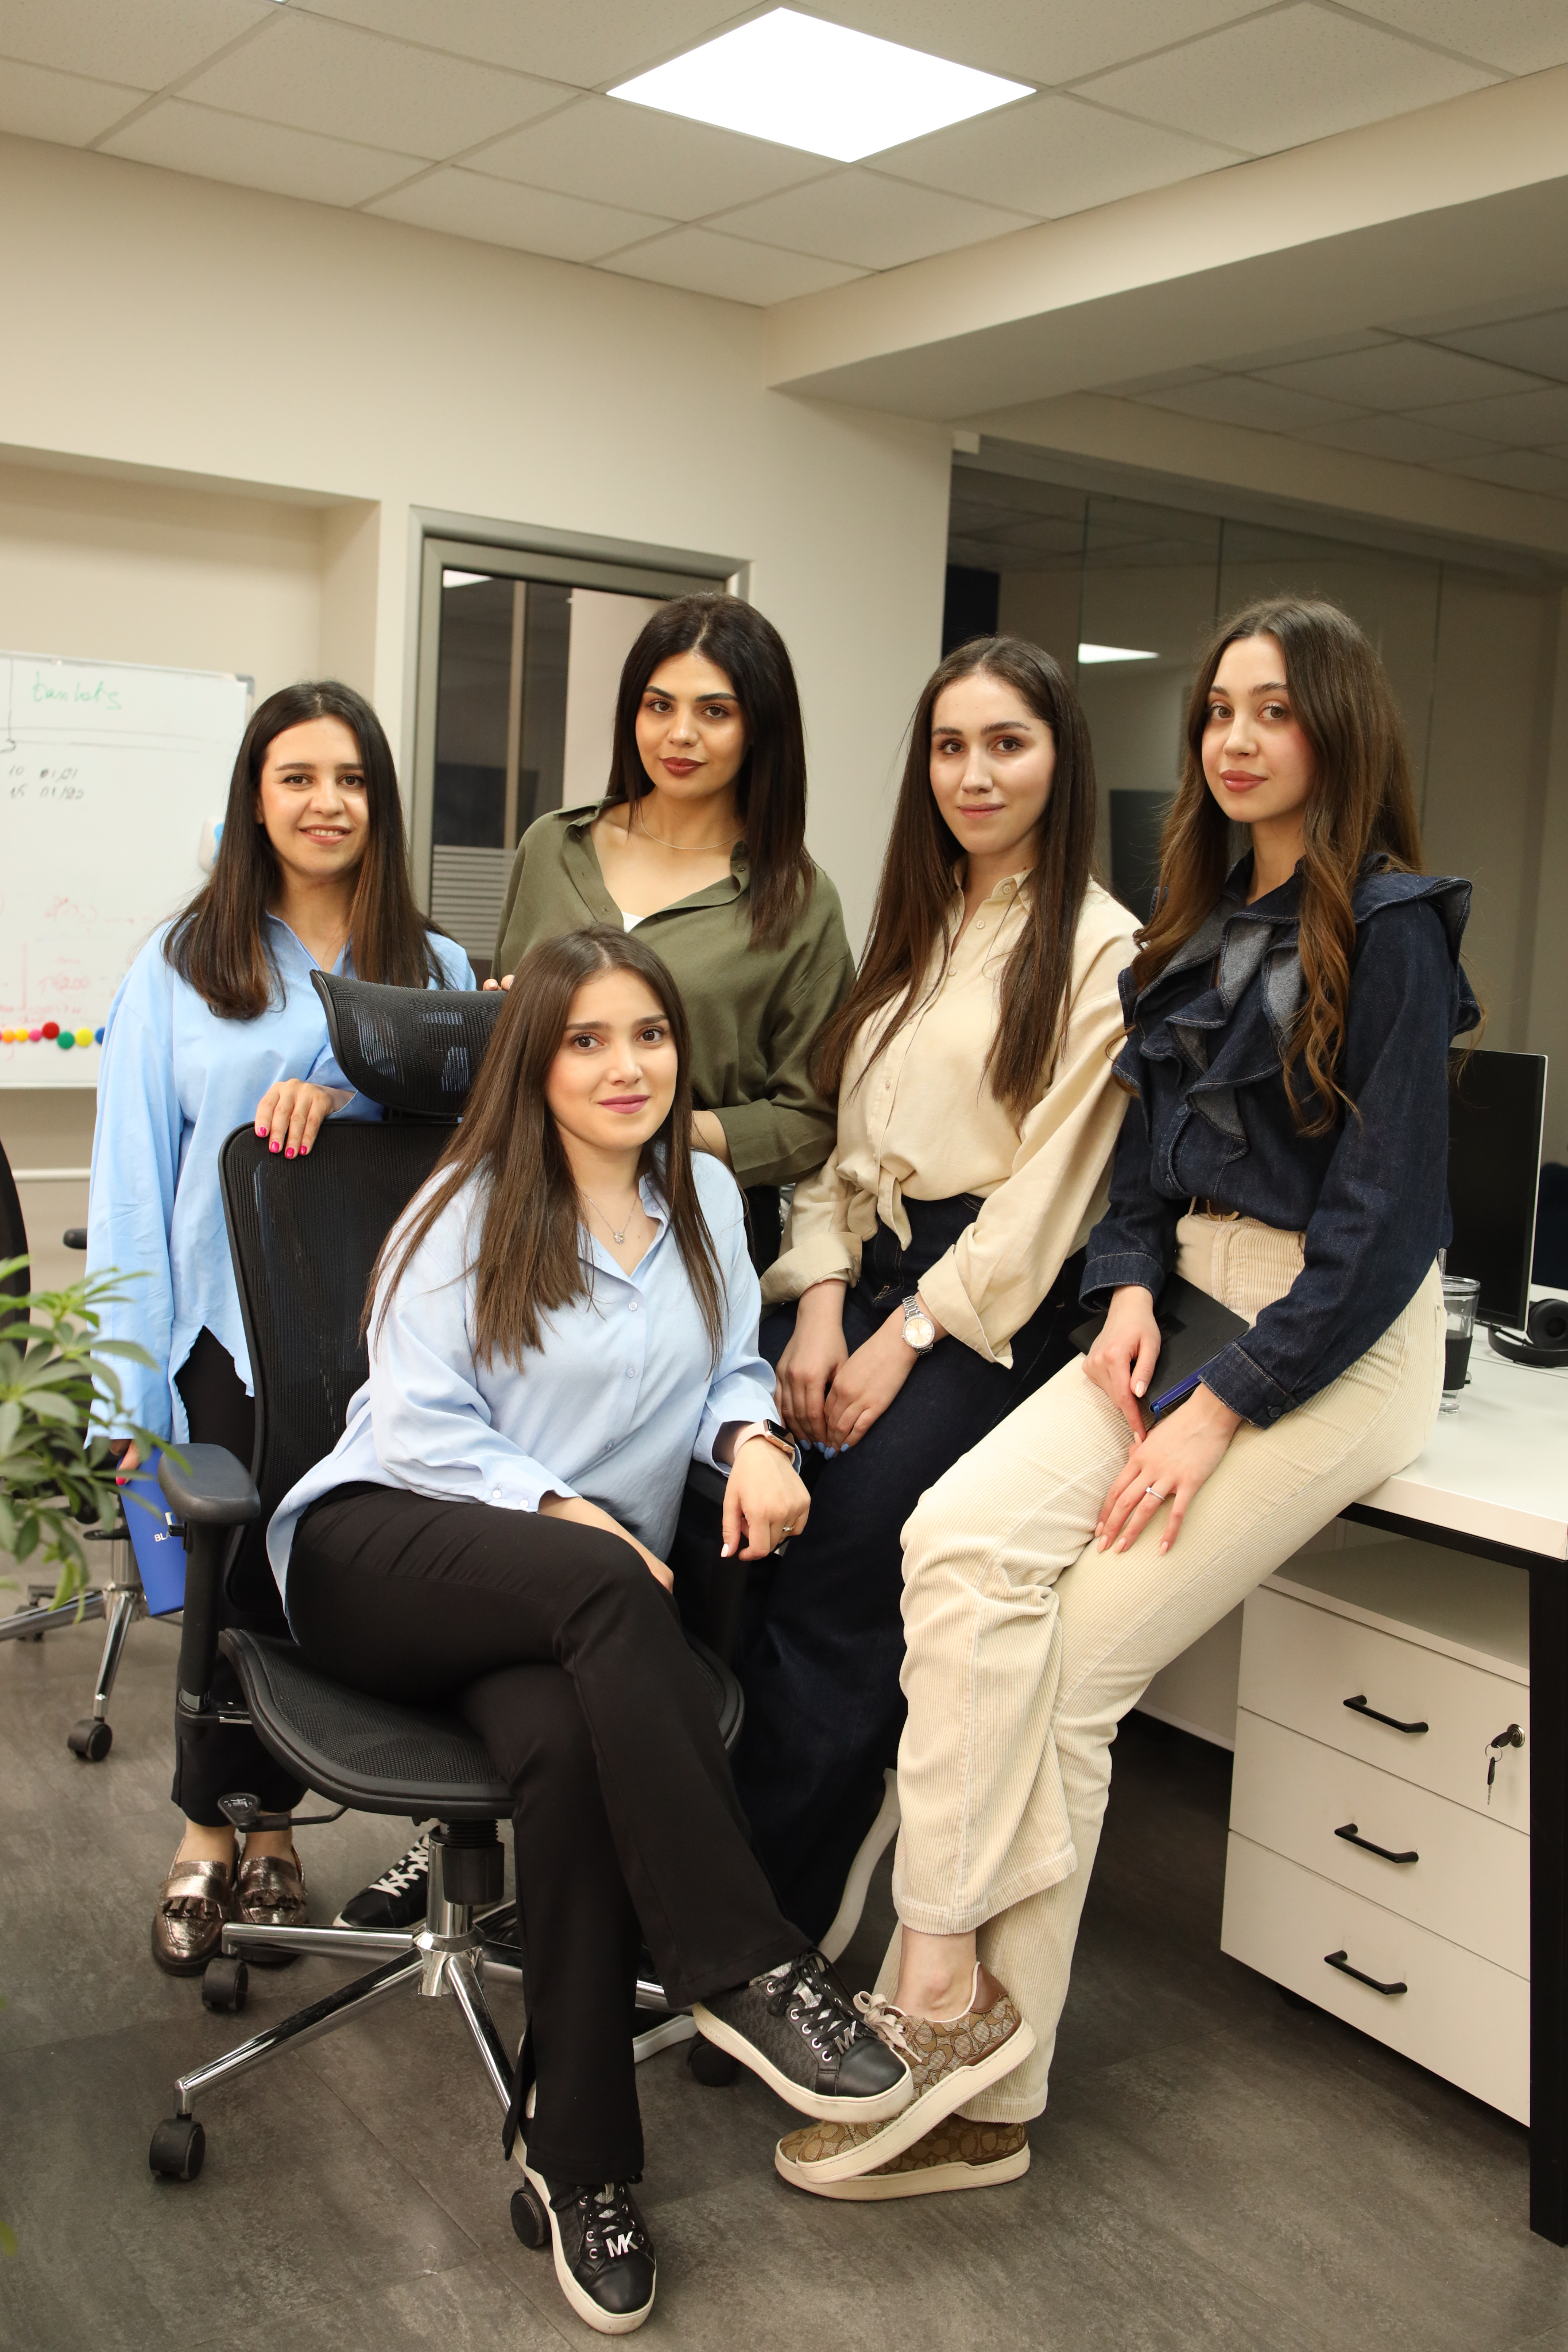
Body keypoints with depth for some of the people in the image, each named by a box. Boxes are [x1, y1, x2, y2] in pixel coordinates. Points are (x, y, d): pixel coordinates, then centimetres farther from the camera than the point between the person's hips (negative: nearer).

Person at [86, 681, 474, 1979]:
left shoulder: (437, 969, 9)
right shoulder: (180, 968, 4)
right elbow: (133, 1176, 1)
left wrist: (350, 1094, -18)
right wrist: (128, 1387, -6)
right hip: (233, 1334, -1)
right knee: (238, 1578, 0)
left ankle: (259, 1821, 25)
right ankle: (217, 1831, 21)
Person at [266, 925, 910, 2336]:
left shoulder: (705, 1194, 13)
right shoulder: (471, 1209, 1)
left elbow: (730, 1368, 19)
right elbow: (421, 1424, -4)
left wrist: (754, 1438, -5)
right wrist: (561, 1513, -18)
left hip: (574, 1601, 3)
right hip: (390, 1552, -3)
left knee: (568, 1744, -34)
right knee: (598, 1584, -38)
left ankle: (583, 2160, -22)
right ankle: (743, 1967, -33)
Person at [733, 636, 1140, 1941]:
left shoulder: (1101, 950, -3)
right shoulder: (916, 928, 19)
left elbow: (1048, 1187, -9)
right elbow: (843, 1132, 14)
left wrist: (905, 1342, -12)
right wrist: (821, 1304, -1)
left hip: (994, 1312, -6)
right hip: (860, 1274, 6)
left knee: (833, 1584, -18)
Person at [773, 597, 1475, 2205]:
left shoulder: (1391, 927, -9)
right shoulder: (1203, 919, 15)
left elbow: (1385, 1218, -14)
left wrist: (1222, 1412, -17)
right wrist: (1130, 1286, -3)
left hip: (1339, 1343, -7)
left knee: (1065, 1665, -15)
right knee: (962, 1538, -18)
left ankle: (986, 2094, -1)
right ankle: (945, 1981, -14)